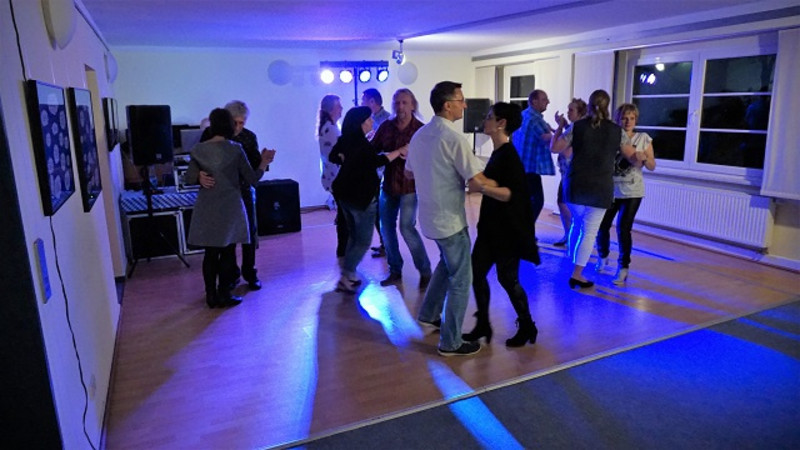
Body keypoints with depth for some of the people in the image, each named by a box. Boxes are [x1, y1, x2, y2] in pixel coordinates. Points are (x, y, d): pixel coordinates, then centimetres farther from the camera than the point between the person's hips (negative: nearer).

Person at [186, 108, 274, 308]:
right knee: (227, 252, 6)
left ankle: (211, 295, 17)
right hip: (229, 207, -3)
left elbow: (190, 178, 5)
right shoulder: (235, 149, -10)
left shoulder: (199, 149, -1)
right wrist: (264, 162, 9)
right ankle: (224, 295, 11)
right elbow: (252, 179, -5)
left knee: (210, 252, 10)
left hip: (207, 208, 3)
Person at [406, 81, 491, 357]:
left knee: (447, 263, 29)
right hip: (449, 218, -9)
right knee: (461, 279, 4)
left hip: (429, 216, 9)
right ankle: (450, 342, 12)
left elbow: (410, 172, 19)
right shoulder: (453, 138, -20)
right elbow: (478, 182, -24)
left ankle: (429, 313, 38)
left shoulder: (419, 134, 6)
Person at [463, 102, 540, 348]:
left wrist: (482, 187, -36)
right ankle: (483, 325, 23)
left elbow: (512, 194, -29)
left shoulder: (509, 155, -18)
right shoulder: (497, 152, 10)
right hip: (491, 226, 9)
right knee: (477, 273, 9)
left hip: (508, 229, -9)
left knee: (507, 279, 4)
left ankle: (527, 327, 25)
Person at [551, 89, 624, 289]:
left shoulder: (577, 127, -5)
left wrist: (559, 127, 14)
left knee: (577, 223, 23)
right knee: (590, 231, 2)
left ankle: (573, 263, 33)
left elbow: (554, 148, 1)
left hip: (575, 185, 2)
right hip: (601, 188, -2)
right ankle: (577, 274, 0)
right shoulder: (617, 131, -2)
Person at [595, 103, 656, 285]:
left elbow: (652, 167, 3)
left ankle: (623, 268, 3)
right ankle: (602, 257, 29)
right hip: (610, 189, 1)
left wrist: (644, 158, -16)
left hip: (632, 191, -1)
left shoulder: (643, 138, 1)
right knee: (602, 225, 1)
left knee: (623, 228, -10)